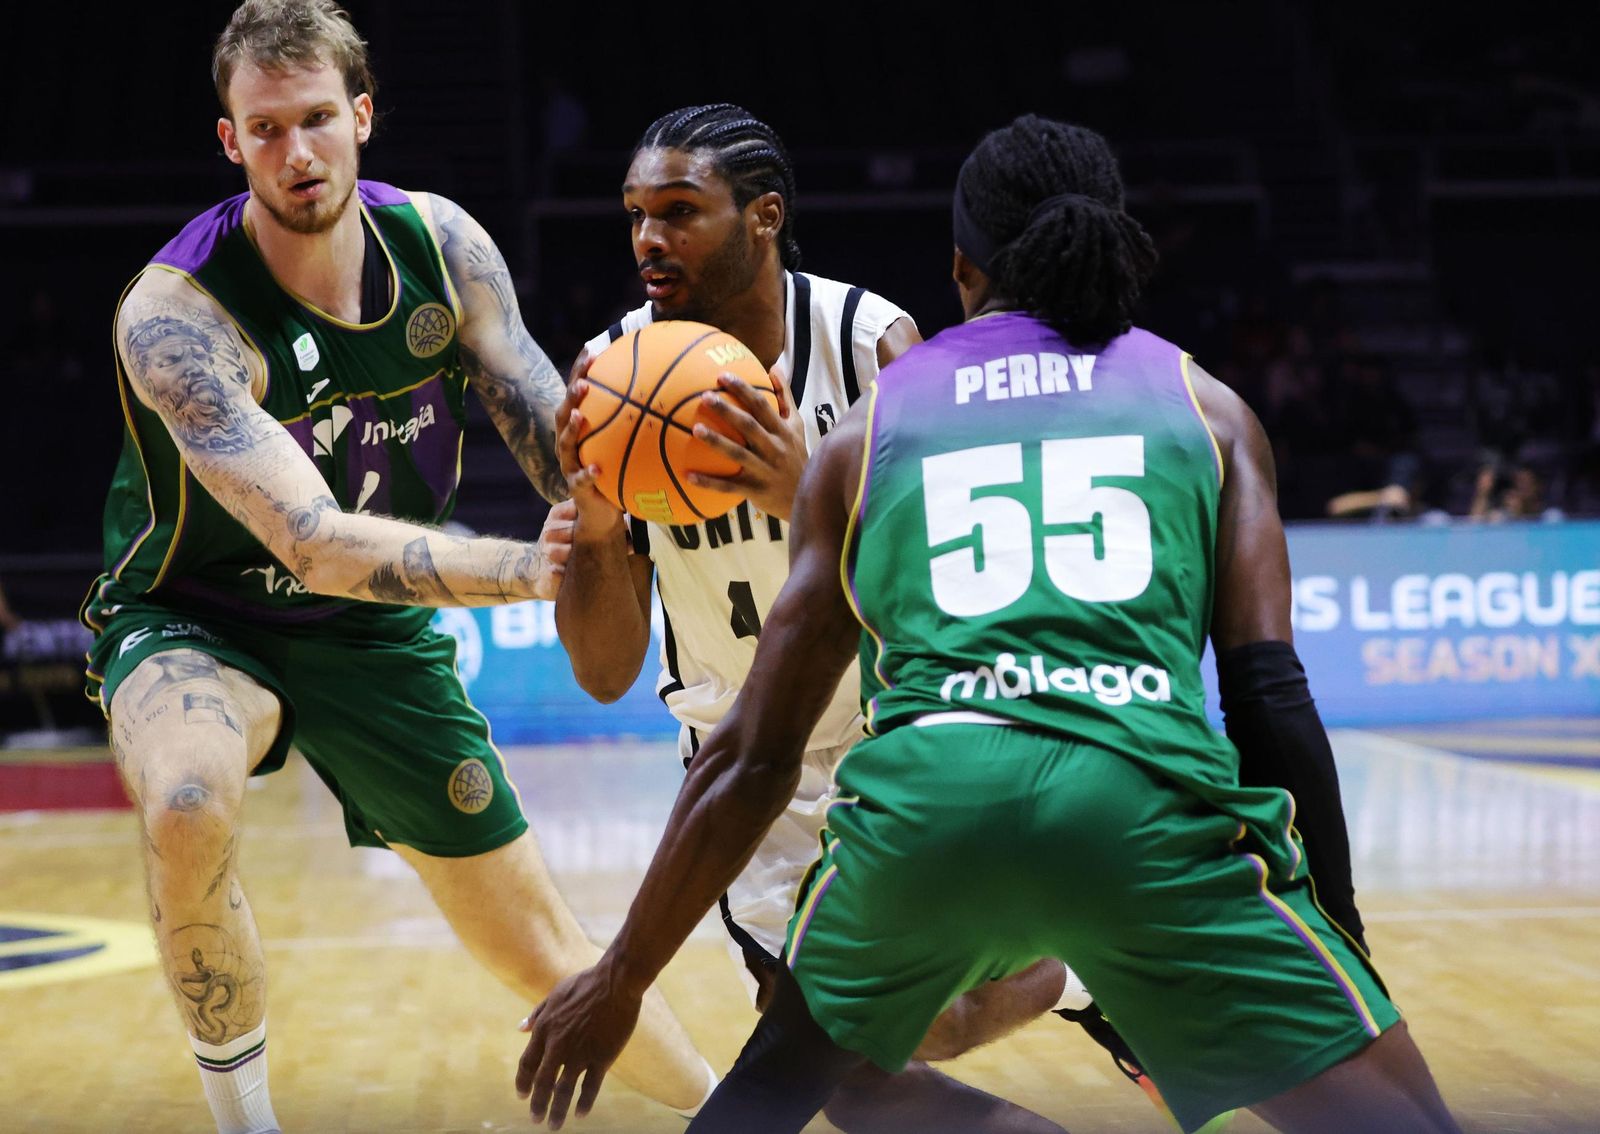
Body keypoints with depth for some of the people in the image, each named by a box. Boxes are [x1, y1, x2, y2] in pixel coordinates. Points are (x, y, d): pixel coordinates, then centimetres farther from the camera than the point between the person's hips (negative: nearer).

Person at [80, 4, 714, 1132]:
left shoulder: (440, 243, -13)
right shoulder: (175, 315, -29)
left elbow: (556, 435, -7)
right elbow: (317, 545, -38)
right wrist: (524, 570, -50)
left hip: (376, 630, 4)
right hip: (198, 624, -4)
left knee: (539, 945, 8)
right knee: (188, 804, -38)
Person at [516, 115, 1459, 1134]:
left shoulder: (869, 430, 23)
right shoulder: (1205, 405, 21)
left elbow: (756, 754, 22)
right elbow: (1269, 695, 9)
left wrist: (621, 980, 30)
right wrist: (1337, 925, 18)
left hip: (923, 798, 2)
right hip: (1147, 798, -2)